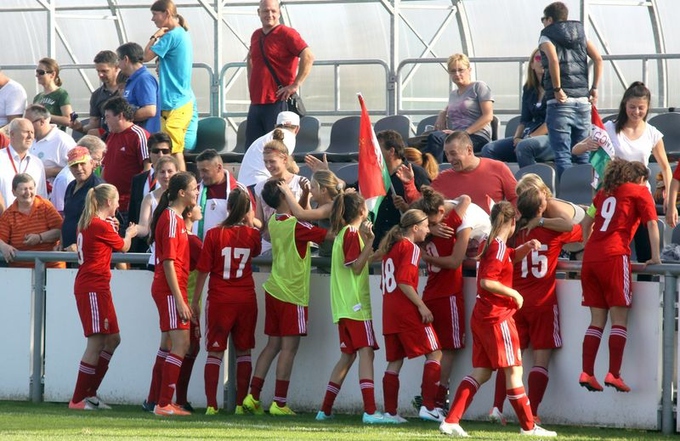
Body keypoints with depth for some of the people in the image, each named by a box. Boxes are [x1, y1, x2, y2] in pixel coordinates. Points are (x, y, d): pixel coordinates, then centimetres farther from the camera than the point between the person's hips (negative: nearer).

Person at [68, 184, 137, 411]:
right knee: (97, 342, -7)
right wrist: (129, 234, 22)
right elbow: (123, 247, 1)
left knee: (112, 340, 14)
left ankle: (89, 394, 15)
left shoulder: (88, 224, 12)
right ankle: (78, 399, -5)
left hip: (93, 287, 10)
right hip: (94, 288, -10)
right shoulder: (101, 226, -14)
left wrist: (112, 228, 20)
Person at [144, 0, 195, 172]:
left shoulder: (171, 36, -14)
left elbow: (146, 56, -13)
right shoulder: (183, 34, 15)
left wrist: (155, 36, -1)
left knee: (174, 151, -10)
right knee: (176, 149, 13)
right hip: (184, 99, 10)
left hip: (174, 104, -10)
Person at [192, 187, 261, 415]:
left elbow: (203, 270, -5)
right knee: (243, 352, 10)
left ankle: (211, 405, -3)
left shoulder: (213, 234, -7)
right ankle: (241, 403, 8)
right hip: (246, 300, 1)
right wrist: (250, 222, 22)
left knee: (215, 353, 3)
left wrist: (195, 300, 3)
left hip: (219, 300, -1)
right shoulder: (252, 235, -2)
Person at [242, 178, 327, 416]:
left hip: (274, 290, 7)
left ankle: (253, 396, 8)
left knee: (273, 345, 12)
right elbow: (328, 234, -13)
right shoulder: (297, 226, -15)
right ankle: (279, 403, -6)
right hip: (292, 294, -7)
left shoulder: (274, 223, 7)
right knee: (289, 347, -4)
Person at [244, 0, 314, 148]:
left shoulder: (286, 34, -7)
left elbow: (308, 57, -18)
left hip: (278, 103, -8)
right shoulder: (256, 36, 15)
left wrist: (295, 85, -19)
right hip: (256, 102, 8)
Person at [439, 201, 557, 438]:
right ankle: (528, 426, 4)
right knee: (514, 370, -1)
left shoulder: (492, 245, 14)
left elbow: (513, 255, 34)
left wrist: (528, 246, 14)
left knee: (481, 372, 8)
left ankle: (451, 421, 1)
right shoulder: (498, 248, -14)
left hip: (481, 318, 9)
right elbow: (486, 281, -24)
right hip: (497, 318, -9)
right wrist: (513, 293, -15)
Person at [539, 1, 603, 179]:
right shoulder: (581, 35, 16)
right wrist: (594, 88, 5)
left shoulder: (546, 37, 2)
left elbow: (553, 59, -19)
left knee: (562, 155, -6)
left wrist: (557, 89, -13)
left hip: (560, 102, -5)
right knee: (582, 155, 9)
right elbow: (598, 59, 3)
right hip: (583, 101, 5)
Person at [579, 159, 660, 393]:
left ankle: (586, 373, 0)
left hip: (590, 257, 5)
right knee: (619, 318, -5)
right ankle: (613, 374, -15)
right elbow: (652, 224, 2)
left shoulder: (604, 193, 25)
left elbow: (587, 223, 29)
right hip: (614, 257, -5)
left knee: (597, 319, 8)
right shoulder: (640, 192, 10)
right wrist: (655, 256, 5)